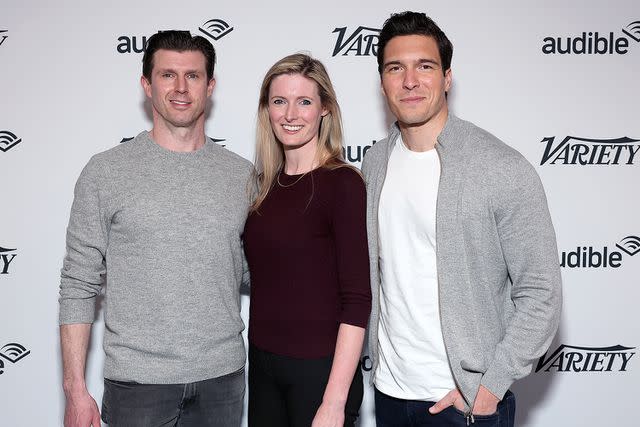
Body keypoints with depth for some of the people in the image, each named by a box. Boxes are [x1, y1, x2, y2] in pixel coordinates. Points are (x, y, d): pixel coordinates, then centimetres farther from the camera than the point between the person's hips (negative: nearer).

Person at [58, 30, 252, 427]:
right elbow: (79, 286, -3)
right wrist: (75, 388, -5)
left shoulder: (243, 174, 3)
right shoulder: (106, 171, -3)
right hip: (138, 379, -2)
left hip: (223, 378, 3)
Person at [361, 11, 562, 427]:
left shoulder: (506, 170, -14)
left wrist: (491, 385, -15)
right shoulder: (375, 163, 1)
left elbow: (541, 292, -12)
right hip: (389, 390, 5)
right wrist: (380, 362, 7)